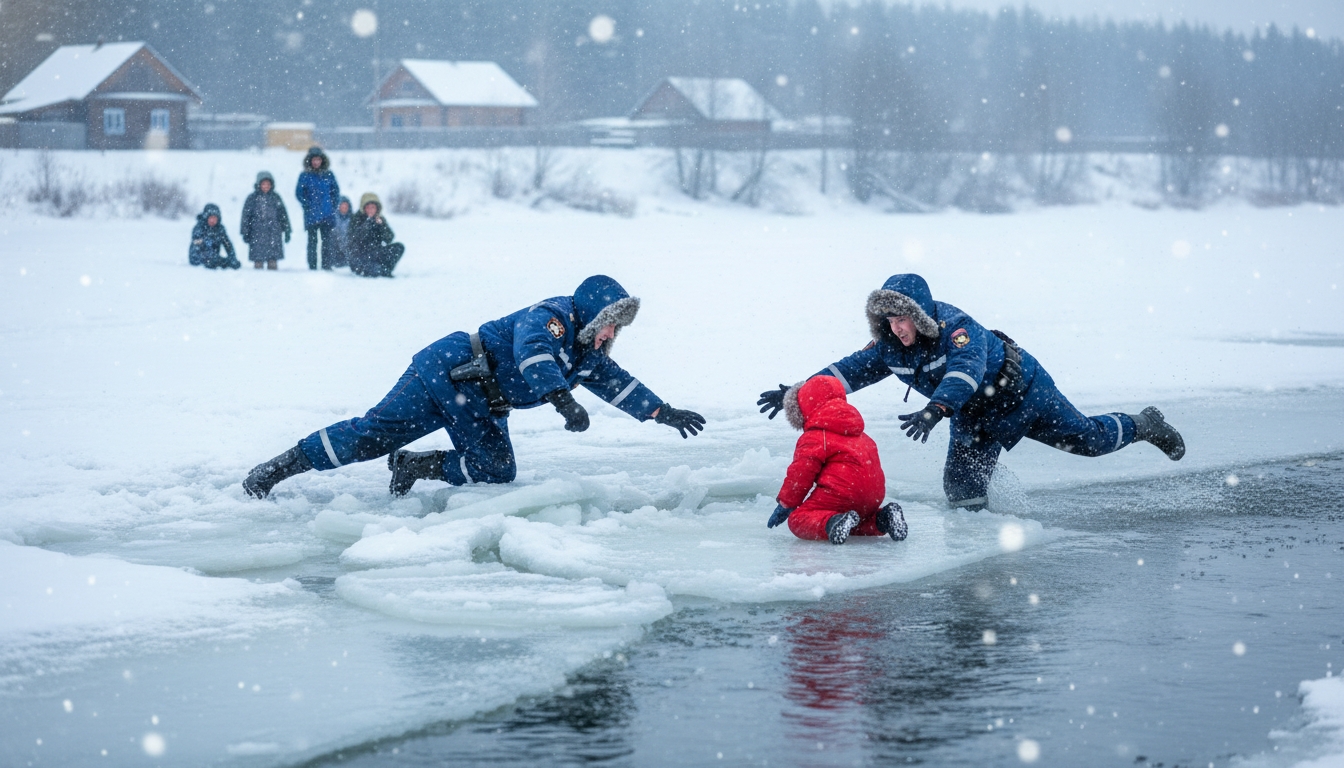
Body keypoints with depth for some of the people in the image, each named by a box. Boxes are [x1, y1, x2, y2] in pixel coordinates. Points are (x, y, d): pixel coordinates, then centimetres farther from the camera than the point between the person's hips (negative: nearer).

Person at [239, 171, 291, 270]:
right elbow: (246, 216, 6)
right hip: (257, 234, -1)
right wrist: (245, 233, 2)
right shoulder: (252, 199, 5)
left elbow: (283, 215, 14)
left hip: (274, 233, 1)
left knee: (273, 259, -1)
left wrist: (287, 231, 11)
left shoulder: (275, 198, 10)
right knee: (258, 258, -2)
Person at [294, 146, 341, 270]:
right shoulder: (305, 176, 2)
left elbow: (336, 190, 11)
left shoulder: (329, 175, 7)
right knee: (312, 241, 3)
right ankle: (312, 267, 6)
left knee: (327, 241, -2)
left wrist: (333, 204, 0)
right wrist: (307, 205, -10)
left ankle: (327, 266, 1)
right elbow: (299, 192, 0)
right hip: (311, 215, -1)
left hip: (327, 214, 1)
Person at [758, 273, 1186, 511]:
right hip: (974, 420, 5)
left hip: (1023, 393, -5)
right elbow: (850, 370, -15)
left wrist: (935, 410, -68)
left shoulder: (958, 328, -35)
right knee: (962, 490, -9)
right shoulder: (890, 349, -14)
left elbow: (966, 369, -52)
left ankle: (1143, 426, 35)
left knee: (1090, 439, 7)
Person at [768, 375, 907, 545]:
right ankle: (881, 520, 3)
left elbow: (801, 473, -5)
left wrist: (786, 504, 6)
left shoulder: (813, 438, -2)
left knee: (797, 520, -6)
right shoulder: (858, 435, 25)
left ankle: (830, 523, -37)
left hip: (841, 491, -8)